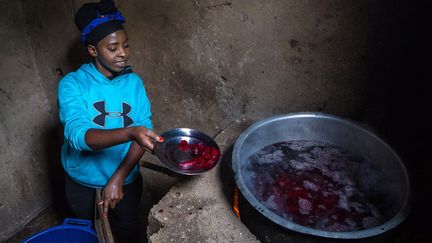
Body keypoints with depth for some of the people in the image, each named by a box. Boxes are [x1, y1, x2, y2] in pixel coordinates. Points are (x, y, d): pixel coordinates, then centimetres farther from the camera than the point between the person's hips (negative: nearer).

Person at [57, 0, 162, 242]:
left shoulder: (134, 82, -9)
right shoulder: (72, 84, -18)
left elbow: (144, 130, -14)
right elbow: (77, 136, -32)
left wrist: (119, 177, -24)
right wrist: (130, 133, -49)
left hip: (126, 179, 2)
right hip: (83, 181, -1)